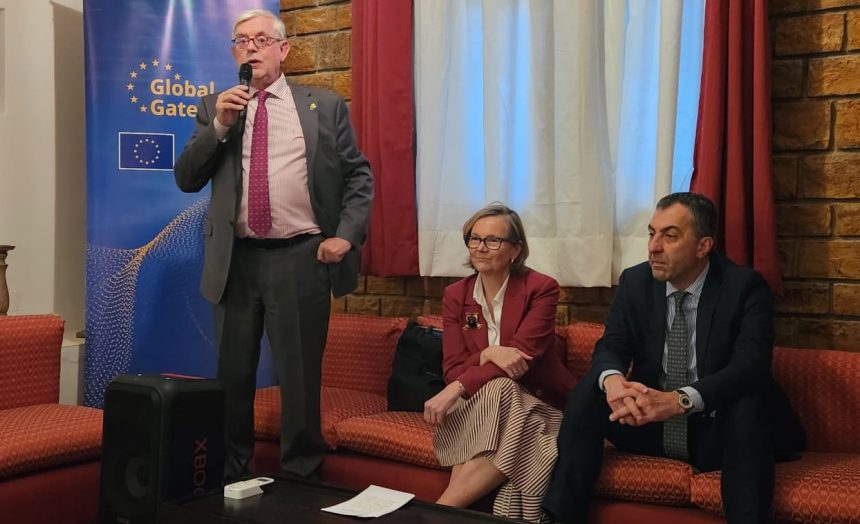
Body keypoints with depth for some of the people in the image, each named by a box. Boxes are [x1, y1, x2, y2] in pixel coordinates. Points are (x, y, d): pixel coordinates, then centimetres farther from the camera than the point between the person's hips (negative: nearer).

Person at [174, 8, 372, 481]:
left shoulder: (325, 106, 5)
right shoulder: (215, 107, 10)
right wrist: (219, 125, -9)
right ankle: (228, 477, 27)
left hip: (301, 259, -2)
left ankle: (299, 478, 21)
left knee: (300, 377, 6)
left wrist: (347, 233, -6)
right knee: (232, 376, 12)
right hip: (235, 260, 2)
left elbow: (359, 175, 6)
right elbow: (186, 179, 4)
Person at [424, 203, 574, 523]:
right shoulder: (455, 295, 4)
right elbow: (453, 371, -3)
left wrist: (455, 390, -29)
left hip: (536, 404, -2)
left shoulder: (541, 289, -8)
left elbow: (520, 355, -20)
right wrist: (487, 355, -26)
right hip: (478, 406, 3)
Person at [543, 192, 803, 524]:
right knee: (588, 392, -19)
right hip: (646, 422, 4)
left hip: (716, 432, -3)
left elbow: (750, 367, -25)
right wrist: (613, 380, -32)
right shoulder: (635, 281, -1)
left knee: (747, 405, -33)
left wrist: (679, 400, -41)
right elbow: (610, 347, -5)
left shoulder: (745, 287, -13)